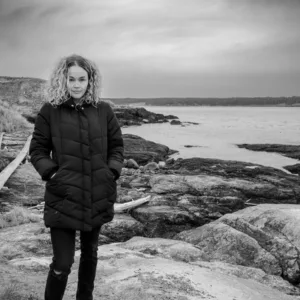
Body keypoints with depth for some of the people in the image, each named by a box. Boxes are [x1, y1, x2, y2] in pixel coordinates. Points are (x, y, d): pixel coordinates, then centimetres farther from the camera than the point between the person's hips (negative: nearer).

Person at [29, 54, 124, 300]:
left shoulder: (104, 110, 1)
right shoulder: (49, 111, -5)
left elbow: (117, 145, 9)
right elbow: (37, 150, 1)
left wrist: (112, 172, -4)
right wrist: (51, 173, -12)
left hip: (97, 197, 3)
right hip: (63, 197, -3)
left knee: (90, 253, 21)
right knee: (62, 263, -5)